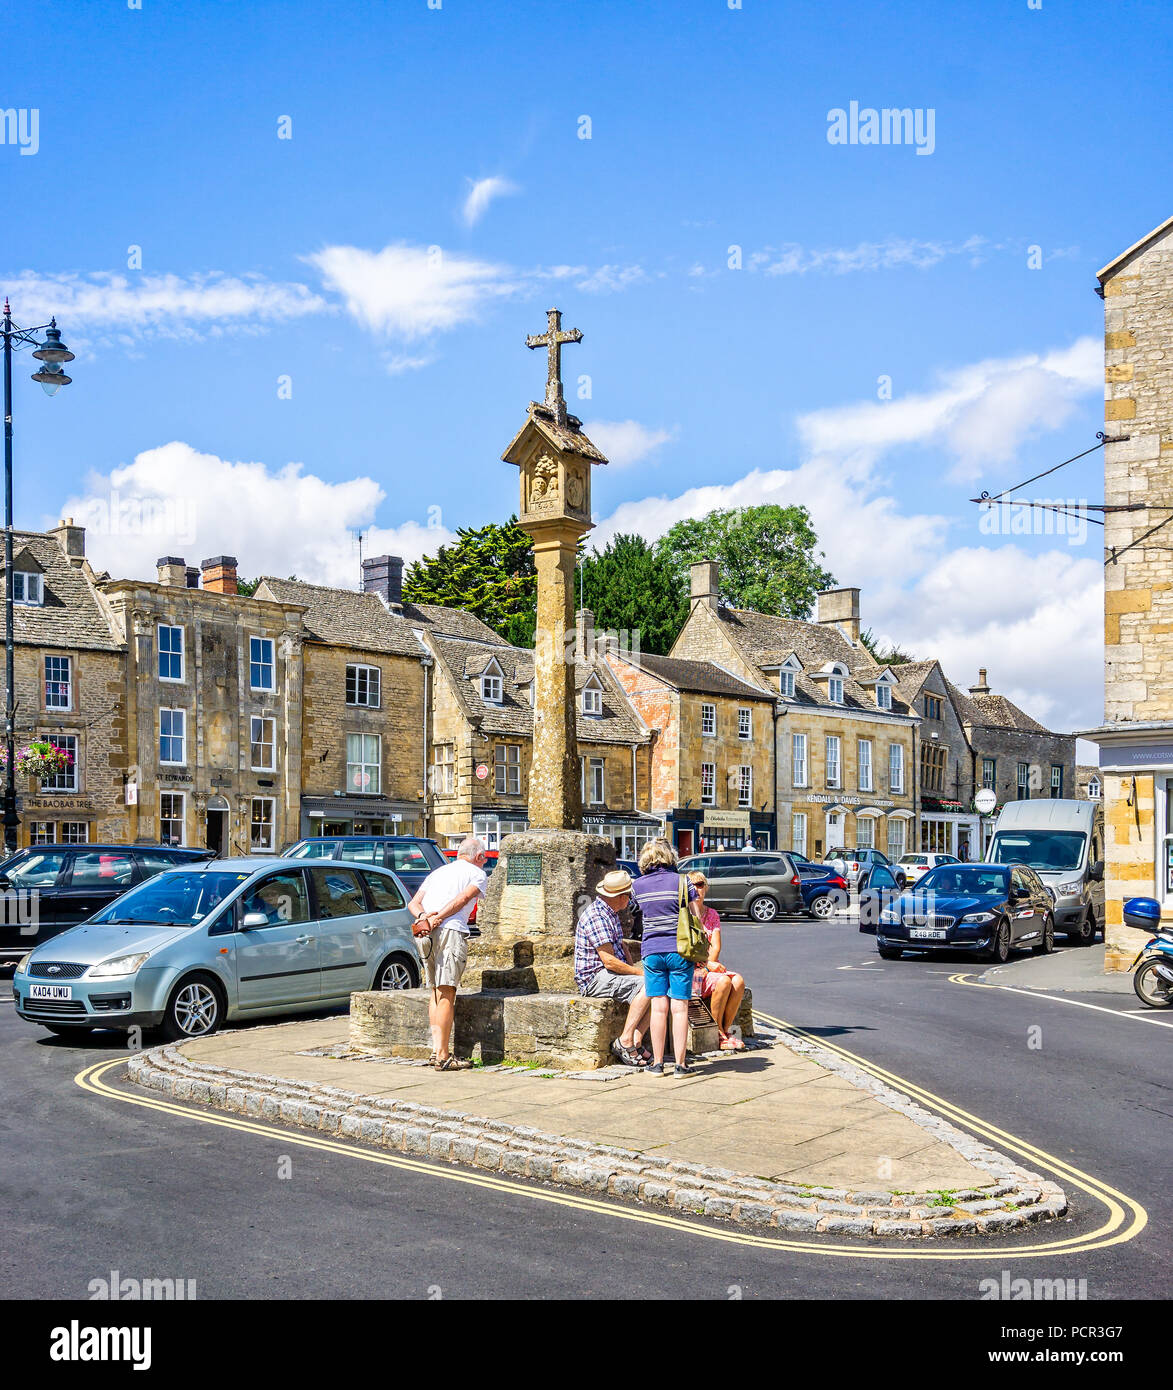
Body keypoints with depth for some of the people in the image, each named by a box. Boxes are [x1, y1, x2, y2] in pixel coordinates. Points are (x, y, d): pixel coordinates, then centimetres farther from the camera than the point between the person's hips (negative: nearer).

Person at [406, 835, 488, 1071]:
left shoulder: (438, 872, 29)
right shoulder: (477, 873, 12)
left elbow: (413, 903, 17)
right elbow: (463, 898, -8)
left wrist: (423, 916, -2)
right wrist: (438, 918, -13)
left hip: (425, 935, 6)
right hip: (451, 931, -6)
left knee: (436, 992, 13)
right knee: (447, 993, -8)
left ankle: (436, 1049, 9)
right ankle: (443, 1056, -11)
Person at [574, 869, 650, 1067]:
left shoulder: (612, 913, 16)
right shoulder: (596, 916, -18)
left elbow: (620, 945, 25)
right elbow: (609, 961, -22)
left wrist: (633, 968, 7)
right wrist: (639, 972, -15)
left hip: (611, 975, 10)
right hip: (594, 978, -10)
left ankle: (635, 1041, -9)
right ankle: (625, 1041, -23)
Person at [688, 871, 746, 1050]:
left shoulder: (711, 914, 14)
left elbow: (716, 947, 5)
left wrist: (708, 965, -14)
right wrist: (708, 965, -18)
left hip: (711, 966, 5)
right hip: (689, 969, -5)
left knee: (738, 981, -23)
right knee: (723, 981, -30)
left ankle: (725, 1030, -14)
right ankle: (718, 1034, -18)